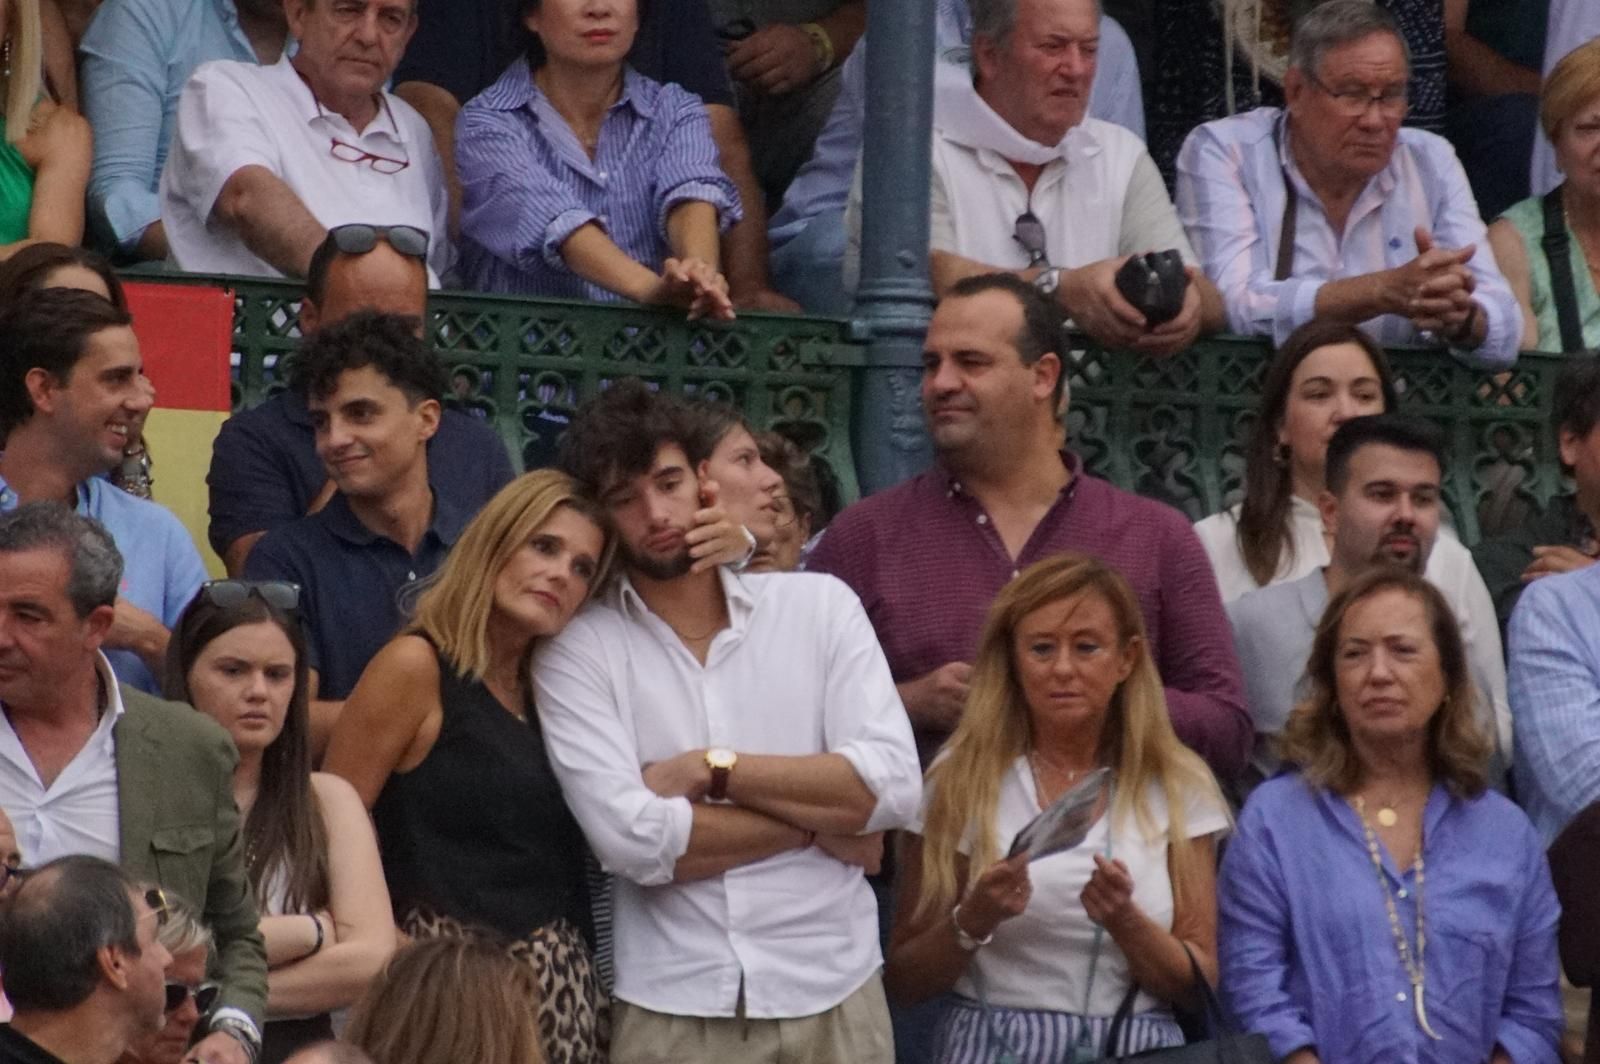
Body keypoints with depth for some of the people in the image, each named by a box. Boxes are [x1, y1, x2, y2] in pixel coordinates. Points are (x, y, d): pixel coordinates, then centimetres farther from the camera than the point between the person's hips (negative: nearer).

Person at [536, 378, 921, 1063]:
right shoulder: (577, 650, -2)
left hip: (833, 997, 1)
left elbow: (892, 785, -7)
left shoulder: (821, 606, 4)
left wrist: (711, 769, -10)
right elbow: (630, 837, -14)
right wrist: (818, 816, -7)